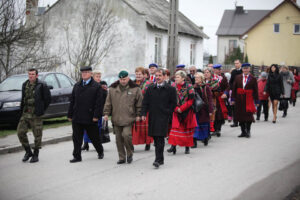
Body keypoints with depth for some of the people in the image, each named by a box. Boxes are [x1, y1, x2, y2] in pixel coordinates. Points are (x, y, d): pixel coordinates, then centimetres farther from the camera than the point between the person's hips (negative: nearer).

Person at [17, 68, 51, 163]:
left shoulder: (41, 85, -8)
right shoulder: (25, 85, 10)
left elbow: (48, 99, -5)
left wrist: (42, 110, -2)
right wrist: (22, 110, 9)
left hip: (36, 114, -5)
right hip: (25, 114, 5)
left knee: (37, 135, 1)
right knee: (20, 132, 0)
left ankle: (35, 155, 15)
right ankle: (28, 152, 17)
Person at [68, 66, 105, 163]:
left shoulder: (96, 86, -2)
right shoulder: (77, 86, 13)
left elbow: (99, 103, -7)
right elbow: (72, 101, 14)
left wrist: (96, 116, -15)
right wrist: (70, 115, 10)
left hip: (90, 118, -4)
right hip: (77, 118, 4)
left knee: (94, 137, 8)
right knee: (76, 138, 2)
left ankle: (100, 152, 30)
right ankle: (77, 156, 8)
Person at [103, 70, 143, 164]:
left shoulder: (135, 89, 1)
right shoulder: (112, 89, 9)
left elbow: (139, 103, 4)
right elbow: (108, 103, 12)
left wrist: (138, 114, 0)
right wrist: (106, 113, 4)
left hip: (128, 118, -4)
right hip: (116, 118, 4)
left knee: (126, 135, -18)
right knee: (119, 138, 6)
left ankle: (129, 153, 6)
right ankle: (122, 158, 17)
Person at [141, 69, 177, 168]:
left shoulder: (170, 89, 0)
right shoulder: (150, 88, 10)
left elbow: (173, 103, 4)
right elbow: (145, 102, 9)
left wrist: (167, 113, -1)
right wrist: (143, 114, -1)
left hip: (163, 117, -4)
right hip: (152, 117, 4)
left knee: (160, 138, -11)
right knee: (156, 138, 8)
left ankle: (158, 160, -13)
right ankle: (160, 159, 19)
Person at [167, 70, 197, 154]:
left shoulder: (189, 87, -8)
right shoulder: (173, 86, 1)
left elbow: (190, 100, -10)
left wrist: (181, 108, -16)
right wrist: (176, 109, -11)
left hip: (187, 112, -2)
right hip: (177, 112, 2)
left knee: (187, 129, 6)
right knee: (175, 128, -6)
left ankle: (187, 147, 16)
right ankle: (173, 146, -7)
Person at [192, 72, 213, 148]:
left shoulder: (206, 88, -3)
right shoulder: (193, 87, 4)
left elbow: (210, 100, -5)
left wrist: (210, 110, -10)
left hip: (204, 109, -1)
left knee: (204, 124, 10)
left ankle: (205, 138, 31)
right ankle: (194, 142, -5)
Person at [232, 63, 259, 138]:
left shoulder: (253, 79, 1)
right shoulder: (238, 77, 8)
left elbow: (255, 91, 2)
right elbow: (234, 89, 8)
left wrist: (256, 101, 0)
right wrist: (233, 99, 4)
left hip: (249, 100, -3)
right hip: (239, 100, 3)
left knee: (248, 115, -6)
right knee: (240, 115, 6)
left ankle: (248, 131, 8)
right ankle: (243, 132, 16)